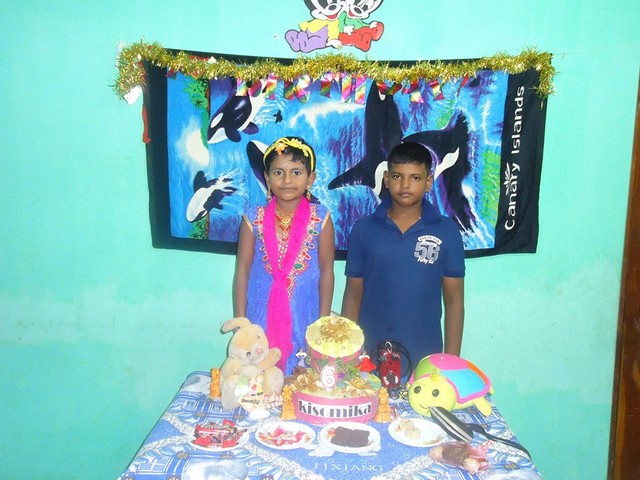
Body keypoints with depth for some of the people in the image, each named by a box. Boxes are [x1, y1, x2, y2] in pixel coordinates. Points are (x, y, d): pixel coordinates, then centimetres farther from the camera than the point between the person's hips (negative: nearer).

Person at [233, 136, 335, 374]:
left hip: (305, 319, 0)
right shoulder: (254, 219, -4)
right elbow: (242, 270, 0)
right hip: (261, 318, 1)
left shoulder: (320, 218, -5)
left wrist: (323, 322, 1)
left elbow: (326, 270, 0)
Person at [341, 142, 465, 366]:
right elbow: (353, 296, 3)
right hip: (370, 355, 1)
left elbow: (454, 301, 1)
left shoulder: (447, 232, -3)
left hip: (425, 357, 0)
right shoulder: (363, 229, -2)